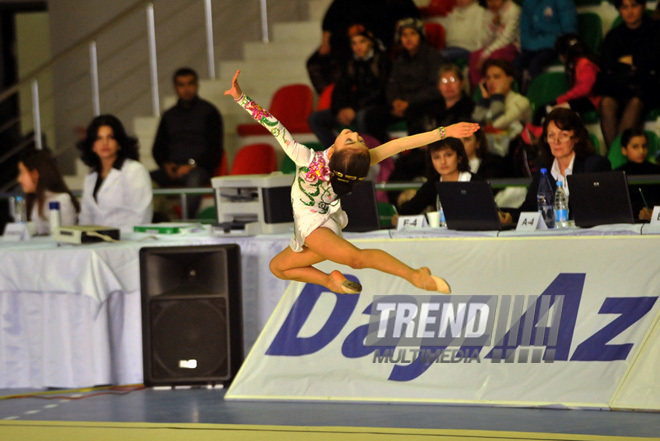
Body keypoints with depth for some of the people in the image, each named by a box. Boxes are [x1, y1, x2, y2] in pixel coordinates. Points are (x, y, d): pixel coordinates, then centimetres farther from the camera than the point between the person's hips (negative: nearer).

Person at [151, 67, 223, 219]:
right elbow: (158, 148, 21)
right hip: (173, 170, 4)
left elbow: (214, 149, 1)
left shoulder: (208, 112, 8)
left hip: (199, 168, -4)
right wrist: (165, 165, -1)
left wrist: (192, 165, -12)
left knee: (194, 178, -41)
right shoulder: (169, 115, 22)